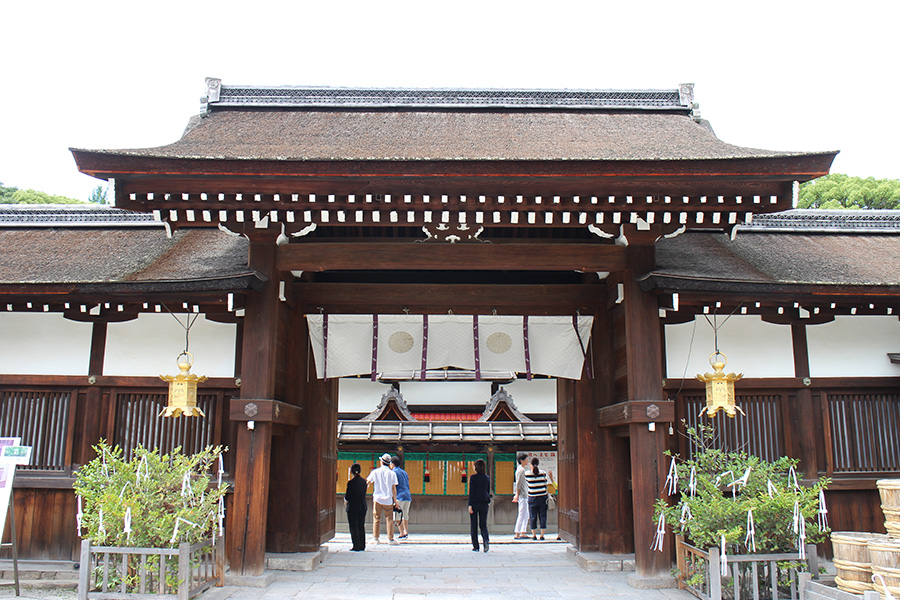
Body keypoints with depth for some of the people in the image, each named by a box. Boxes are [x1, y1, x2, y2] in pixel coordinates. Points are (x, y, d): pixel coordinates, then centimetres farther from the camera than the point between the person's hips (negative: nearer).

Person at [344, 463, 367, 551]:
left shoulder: (351, 482, -15)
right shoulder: (364, 481, 3)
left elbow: (347, 497, -12)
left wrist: (345, 501, 9)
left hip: (353, 507, -6)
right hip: (363, 507, 6)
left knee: (354, 527, 3)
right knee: (361, 526, 14)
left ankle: (356, 546, 2)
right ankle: (362, 545, 17)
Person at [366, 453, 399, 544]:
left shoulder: (375, 472, 1)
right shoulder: (392, 473, 0)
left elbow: (367, 482, 7)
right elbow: (394, 488, -1)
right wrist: (395, 500, 5)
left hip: (377, 499, 1)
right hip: (388, 499, 0)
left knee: (376, 518, 8)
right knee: (389, 519, 5)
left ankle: (376, 538, 9)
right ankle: (390, 539, 4)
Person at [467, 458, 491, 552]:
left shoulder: (473, 477, -7)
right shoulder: (487, 478, 6)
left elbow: (471, 491, -10)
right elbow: (488, 491, 13)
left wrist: (470, 505, -11)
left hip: (474, 502, -3)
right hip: (484, 503, 3)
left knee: (474, 525, 7)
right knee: (483, 524, 9)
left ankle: (475, 546, 8)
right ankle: (486, 539, -19)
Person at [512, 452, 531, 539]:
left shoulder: (524, 469, 17)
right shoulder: (521, 470, -14)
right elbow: (518, 484, -17)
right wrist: (517, 495, -18)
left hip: (525, 495, 10)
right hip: (522, 495, -10)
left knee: (526, 515, 12)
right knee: (522, 515, -7)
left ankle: (523, 533, 15)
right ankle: (517, 534, -4)